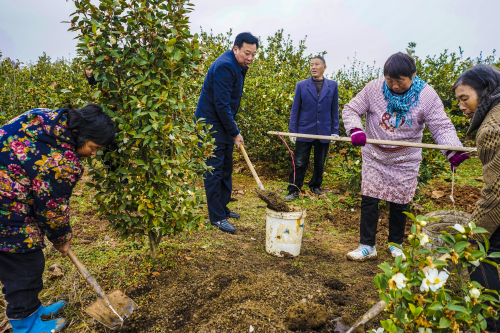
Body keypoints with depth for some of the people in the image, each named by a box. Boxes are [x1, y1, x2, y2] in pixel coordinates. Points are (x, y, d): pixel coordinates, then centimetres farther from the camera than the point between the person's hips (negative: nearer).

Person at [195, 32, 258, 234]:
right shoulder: (224, 67, -22)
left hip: (224, 122, 10)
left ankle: (223, 208, 28)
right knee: (214, 170, -5)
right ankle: (217, 217, 4)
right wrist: (235, 132, -18)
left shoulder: (239, 66, 9)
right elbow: (221, 104, -24)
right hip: (211, 123, -10)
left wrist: (233, 130, 15)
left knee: (226, 168, 15)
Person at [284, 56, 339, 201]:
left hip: (324, 132, 2)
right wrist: (292, 131, -2)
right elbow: (295, 109, 2)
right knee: (300, 163, 0)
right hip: (304, 131, -2)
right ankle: (293, 191, 9)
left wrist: (335, 130, 3)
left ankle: (315, 186, 33)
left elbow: (334, 110, 7)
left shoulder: (332, 85, 4)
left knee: (320, 163, 14)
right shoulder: (301, 85, 1)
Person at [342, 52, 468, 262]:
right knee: (369, 200, 1)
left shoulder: (427, 96, -13)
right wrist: (355, 130, -26)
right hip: (374, 157, 1)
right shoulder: (374, 88, -10)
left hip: (404, 161, 0)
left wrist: (453, 151, -32)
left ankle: (396, 244, 33)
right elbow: (351, 110, -5)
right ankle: (367, 246, 16)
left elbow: (442, 127, -14)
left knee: (399, 204, 11)